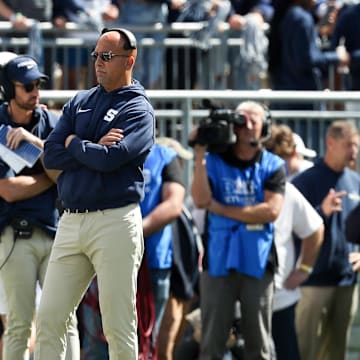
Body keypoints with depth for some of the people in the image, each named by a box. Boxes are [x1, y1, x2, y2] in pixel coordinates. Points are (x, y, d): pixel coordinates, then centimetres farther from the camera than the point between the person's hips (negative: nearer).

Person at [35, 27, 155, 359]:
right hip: (71, 221, 6)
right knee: (48, 319, 1)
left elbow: (108, 159, -17)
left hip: (115, 222, -6)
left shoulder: (139, 109, -1)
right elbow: (51, 156, 6)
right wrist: (95, 147, -6)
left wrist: (74, 143, 0)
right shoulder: (79, 103, 17)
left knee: (118, 326, -4)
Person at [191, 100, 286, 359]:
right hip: (218, 260, 0)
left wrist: (221, 209, -7)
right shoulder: (214, 161, 7)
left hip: (258, 263, 0)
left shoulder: (273, 166, 5)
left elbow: (271, 211, -9)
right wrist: (200, 155, -12)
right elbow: (201, 200, -9)